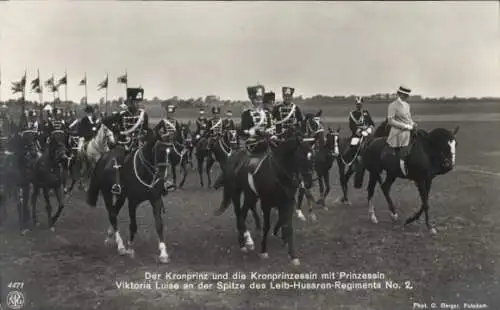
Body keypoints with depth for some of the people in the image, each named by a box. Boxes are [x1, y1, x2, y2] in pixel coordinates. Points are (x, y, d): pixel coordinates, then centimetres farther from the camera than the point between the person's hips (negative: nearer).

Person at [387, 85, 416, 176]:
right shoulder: (393, 105, -8)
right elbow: (390, 121, -15)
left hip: (409, 131, 9)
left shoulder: (407, 105, 16)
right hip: (399, 133, -8)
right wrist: (405, 126, -18)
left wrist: (412, 124, 2)